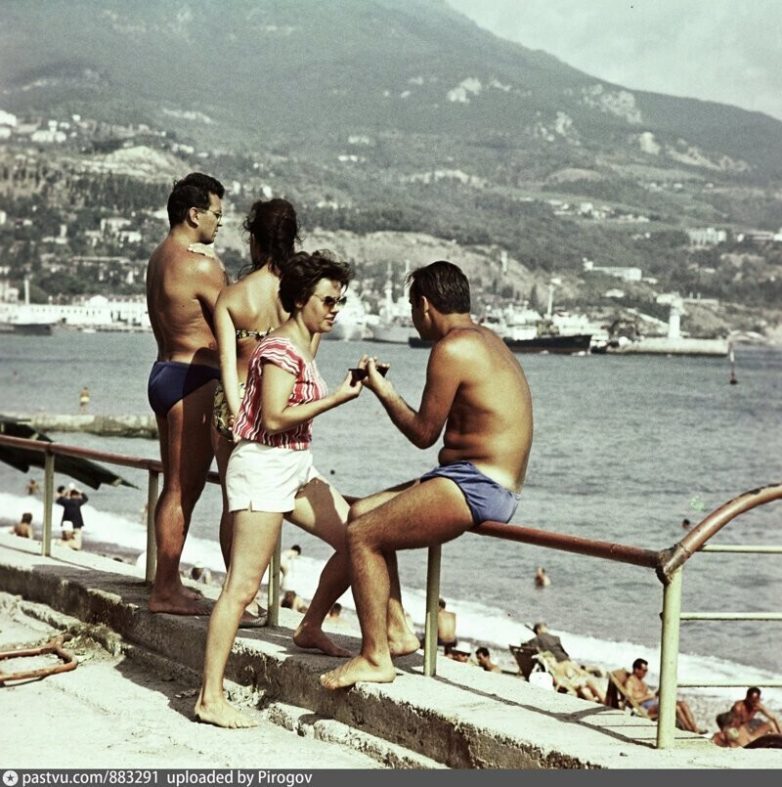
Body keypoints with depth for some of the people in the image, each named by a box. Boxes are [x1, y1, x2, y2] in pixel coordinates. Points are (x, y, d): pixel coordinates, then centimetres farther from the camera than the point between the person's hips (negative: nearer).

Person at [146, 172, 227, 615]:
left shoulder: (160, 258, 14)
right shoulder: (202, 265, -16)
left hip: (165, 373, 10)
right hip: (193, 381, -10)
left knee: (175, 487, 16)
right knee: (184, 490, -5)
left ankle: (168, 583, 23)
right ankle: (166, 590, -2)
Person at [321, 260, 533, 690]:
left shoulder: (452, 349, -15)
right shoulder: (485, 340, 17)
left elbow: (424, 432, -11)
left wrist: (383, 391, 1)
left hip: (476, 485, -11)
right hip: (498, 484, 11)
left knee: (361, 535, -12)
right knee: (362, 512, 16)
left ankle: (375, 658, -8)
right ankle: (396, 630, 16)